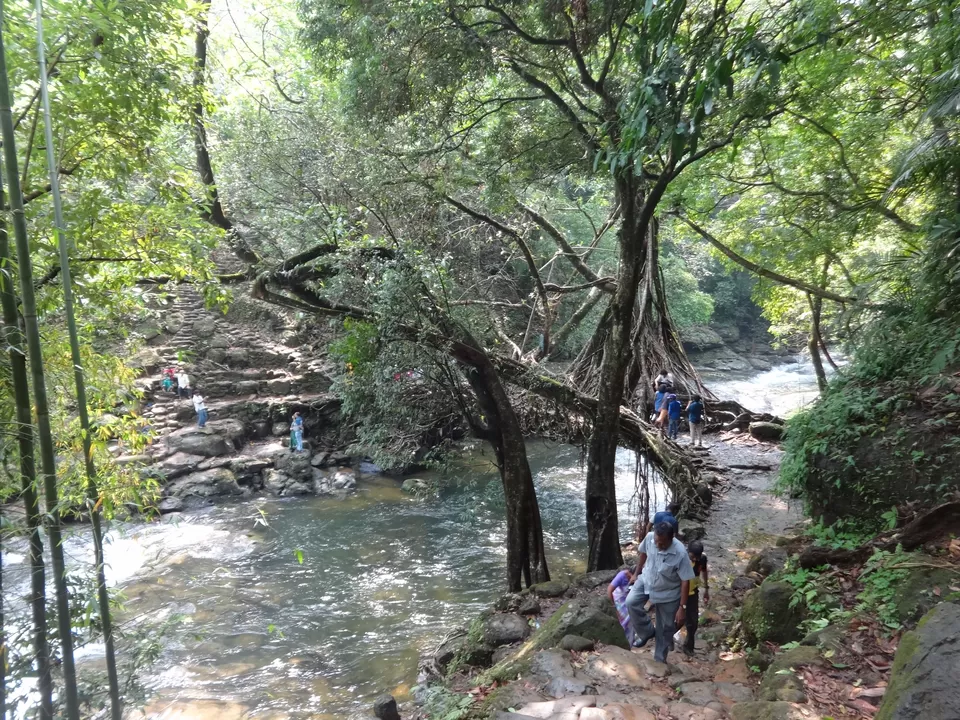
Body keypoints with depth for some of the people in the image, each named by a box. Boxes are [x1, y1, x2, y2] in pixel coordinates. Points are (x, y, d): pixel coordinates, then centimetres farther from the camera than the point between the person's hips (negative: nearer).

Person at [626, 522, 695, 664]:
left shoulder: (680, 553, -34)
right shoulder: (649, 537, -24)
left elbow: (685, 581, -24)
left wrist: (682, 607, -20)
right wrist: (636, 573, 8)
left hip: (668, 593, -3)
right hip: (647, 580, 3)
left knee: (665, 628, 9)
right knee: (631, 603, -21)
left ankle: (660, 660, 32)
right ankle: (647, 632, 6)